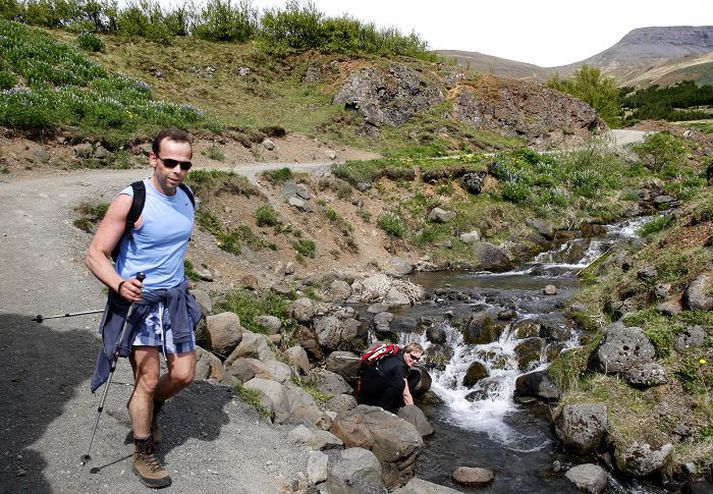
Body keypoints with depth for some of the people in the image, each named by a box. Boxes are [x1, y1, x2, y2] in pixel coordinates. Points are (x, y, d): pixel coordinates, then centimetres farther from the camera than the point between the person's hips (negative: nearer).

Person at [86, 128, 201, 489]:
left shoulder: (187, 199, 2)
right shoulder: (131, 200, -18)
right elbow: (95, 255, -18)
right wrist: (119, 284, -36)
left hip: (174, 297, 6)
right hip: (137, 300, -6)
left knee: (184, 375, 8)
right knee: (148, 380, -4)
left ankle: (146, 409, 39)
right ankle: (144, 456, 17)